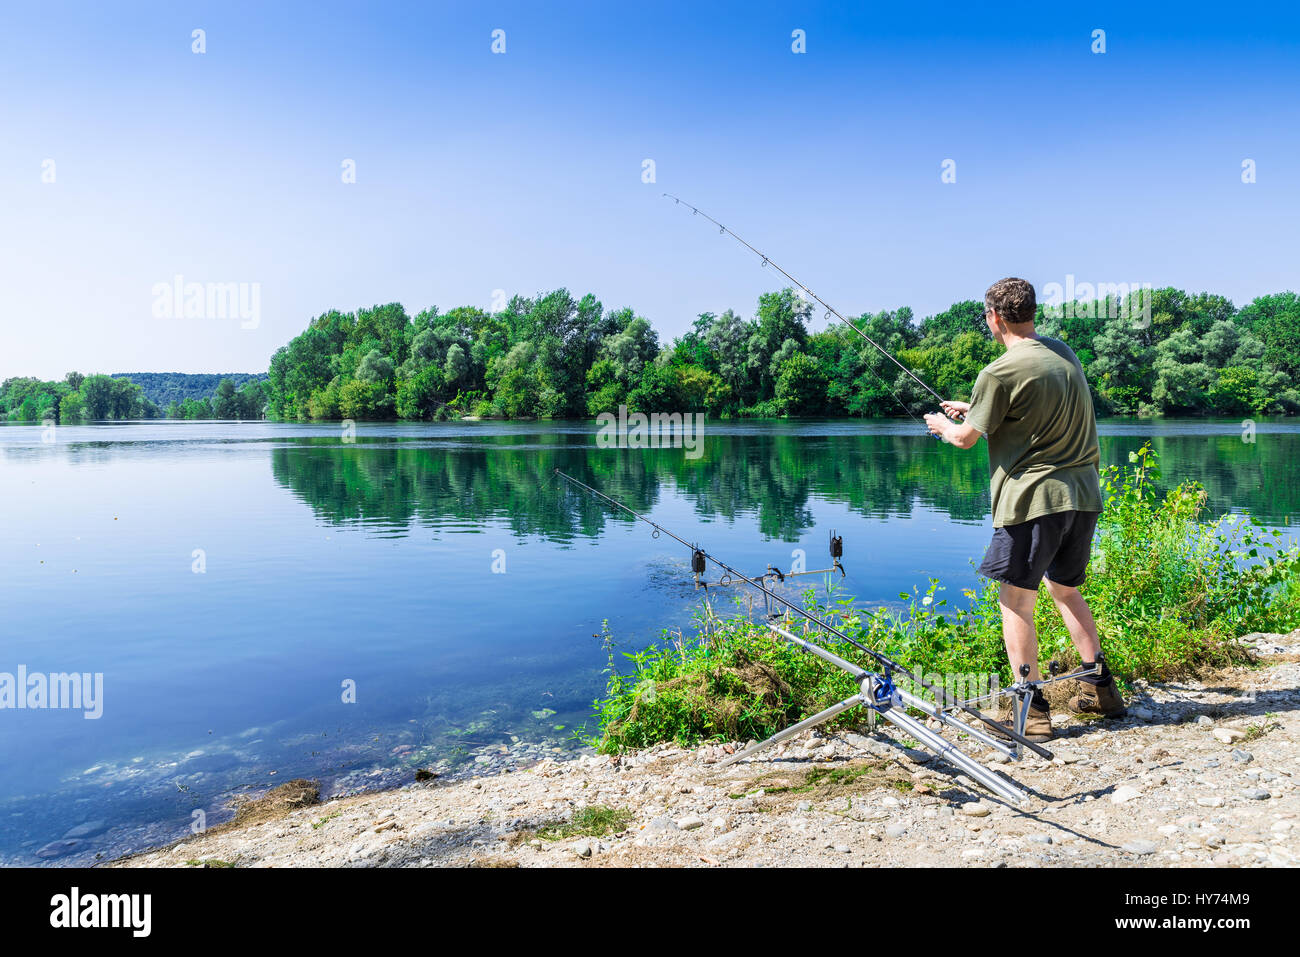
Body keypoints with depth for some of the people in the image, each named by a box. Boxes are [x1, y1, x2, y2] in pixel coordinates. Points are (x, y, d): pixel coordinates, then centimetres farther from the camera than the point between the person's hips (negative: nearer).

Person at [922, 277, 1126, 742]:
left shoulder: (1000, 372, -14)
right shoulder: (1064, 352, 11)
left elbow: (967, 438, -3)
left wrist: (942, 425, 19)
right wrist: (971, 408, 32)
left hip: (1033, 498, -8)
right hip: (1083, 494, 8)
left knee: (1016, 599, 1)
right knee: (1066, 590, 22)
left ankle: (1033, 710, 1)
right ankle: (1101, 689, 26)